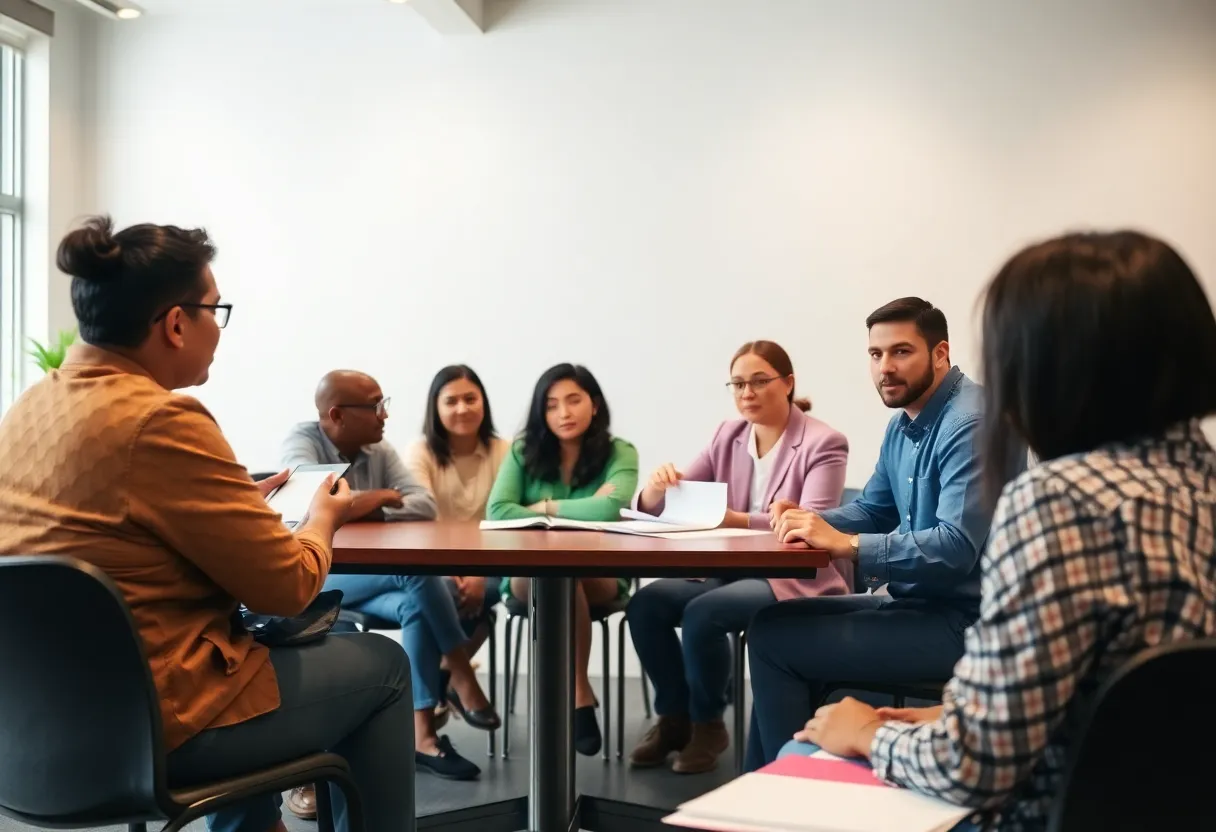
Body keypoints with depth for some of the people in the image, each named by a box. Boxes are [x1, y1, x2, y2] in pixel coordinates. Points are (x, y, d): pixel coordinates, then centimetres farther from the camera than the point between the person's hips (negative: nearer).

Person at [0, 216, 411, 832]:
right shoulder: (161, 421, -23)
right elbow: (288, 586, -16)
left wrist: (242, 505, 16)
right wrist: (322, 520, 3)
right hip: (150, 725, -9)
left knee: (255, 629, 33)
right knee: (382, 664, 9)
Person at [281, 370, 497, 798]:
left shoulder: (381, 451, 6)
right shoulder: (302, 442, -9)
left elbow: (425, 506, -5)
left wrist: (370, 512, -20)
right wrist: (383, 496, -14)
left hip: (369, 576, 6)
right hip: (318, 576, -6)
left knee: (417, 604, -26)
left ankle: (423, 734, -20)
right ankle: (458, 671, -16)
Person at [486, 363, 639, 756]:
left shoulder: (619, 453, -5)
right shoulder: (524, 451, 1)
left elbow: (611, 508, -26)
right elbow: (497, 511, -13)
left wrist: (544, 508, -13)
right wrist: (578, 511, -18)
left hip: (600, 577, -1)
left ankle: (576, 693, -18)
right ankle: (579, 693, -21)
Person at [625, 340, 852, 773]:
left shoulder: (823, 443, -8)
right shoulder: (728, 436, 8)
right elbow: (652, 508, 7)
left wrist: (735, 520, -37)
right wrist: (660, 484, -19)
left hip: (799, 578, -6)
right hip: (734, 571, 6)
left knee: (702, 613, -29)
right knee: (646, 603, -17)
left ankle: (708, 723, -4)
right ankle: (675, 716, 2)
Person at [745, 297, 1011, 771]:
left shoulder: (969, 424, -20)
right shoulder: (903, 424, 11)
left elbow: (956, 547, -30)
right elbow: (872, 510, 19)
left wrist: (844, 544, -28)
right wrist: (811, 521, -2)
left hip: (960, 622, -10)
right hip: (914, 602, 10)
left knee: (773, 639, -12)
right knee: (777, 620, 13)